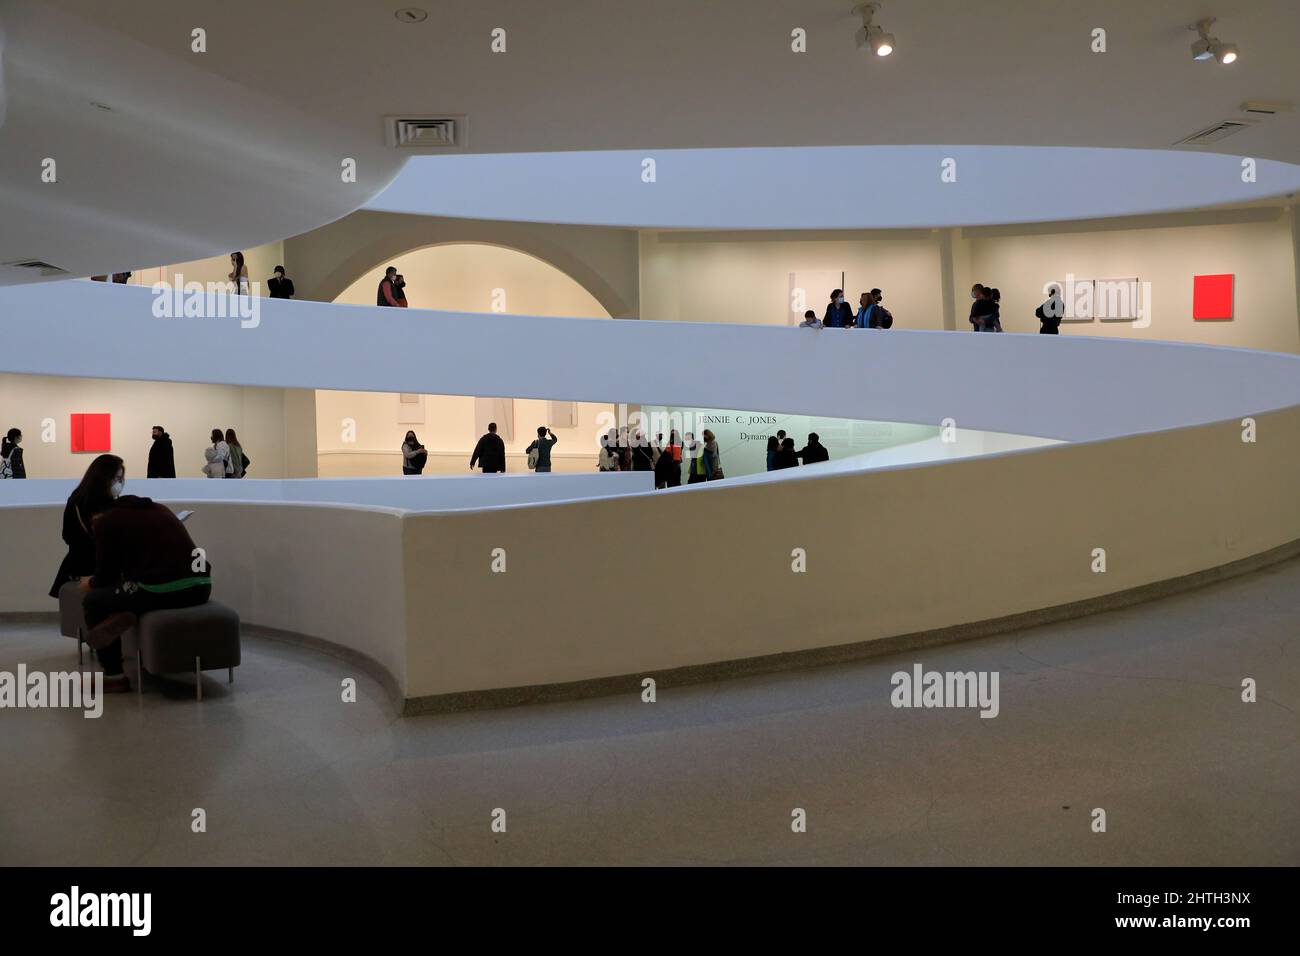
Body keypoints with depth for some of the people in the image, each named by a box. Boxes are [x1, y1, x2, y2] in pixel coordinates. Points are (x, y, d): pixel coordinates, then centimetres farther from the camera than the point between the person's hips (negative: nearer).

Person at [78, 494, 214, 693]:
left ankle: (114, 677, 16)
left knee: (93, 602, 18)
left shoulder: (105, 522, 7)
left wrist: (90, 584, 34)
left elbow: (106, 577, 11)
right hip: (202, 587, 7)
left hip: (163, 590, -7)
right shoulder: (158, 508, 26)